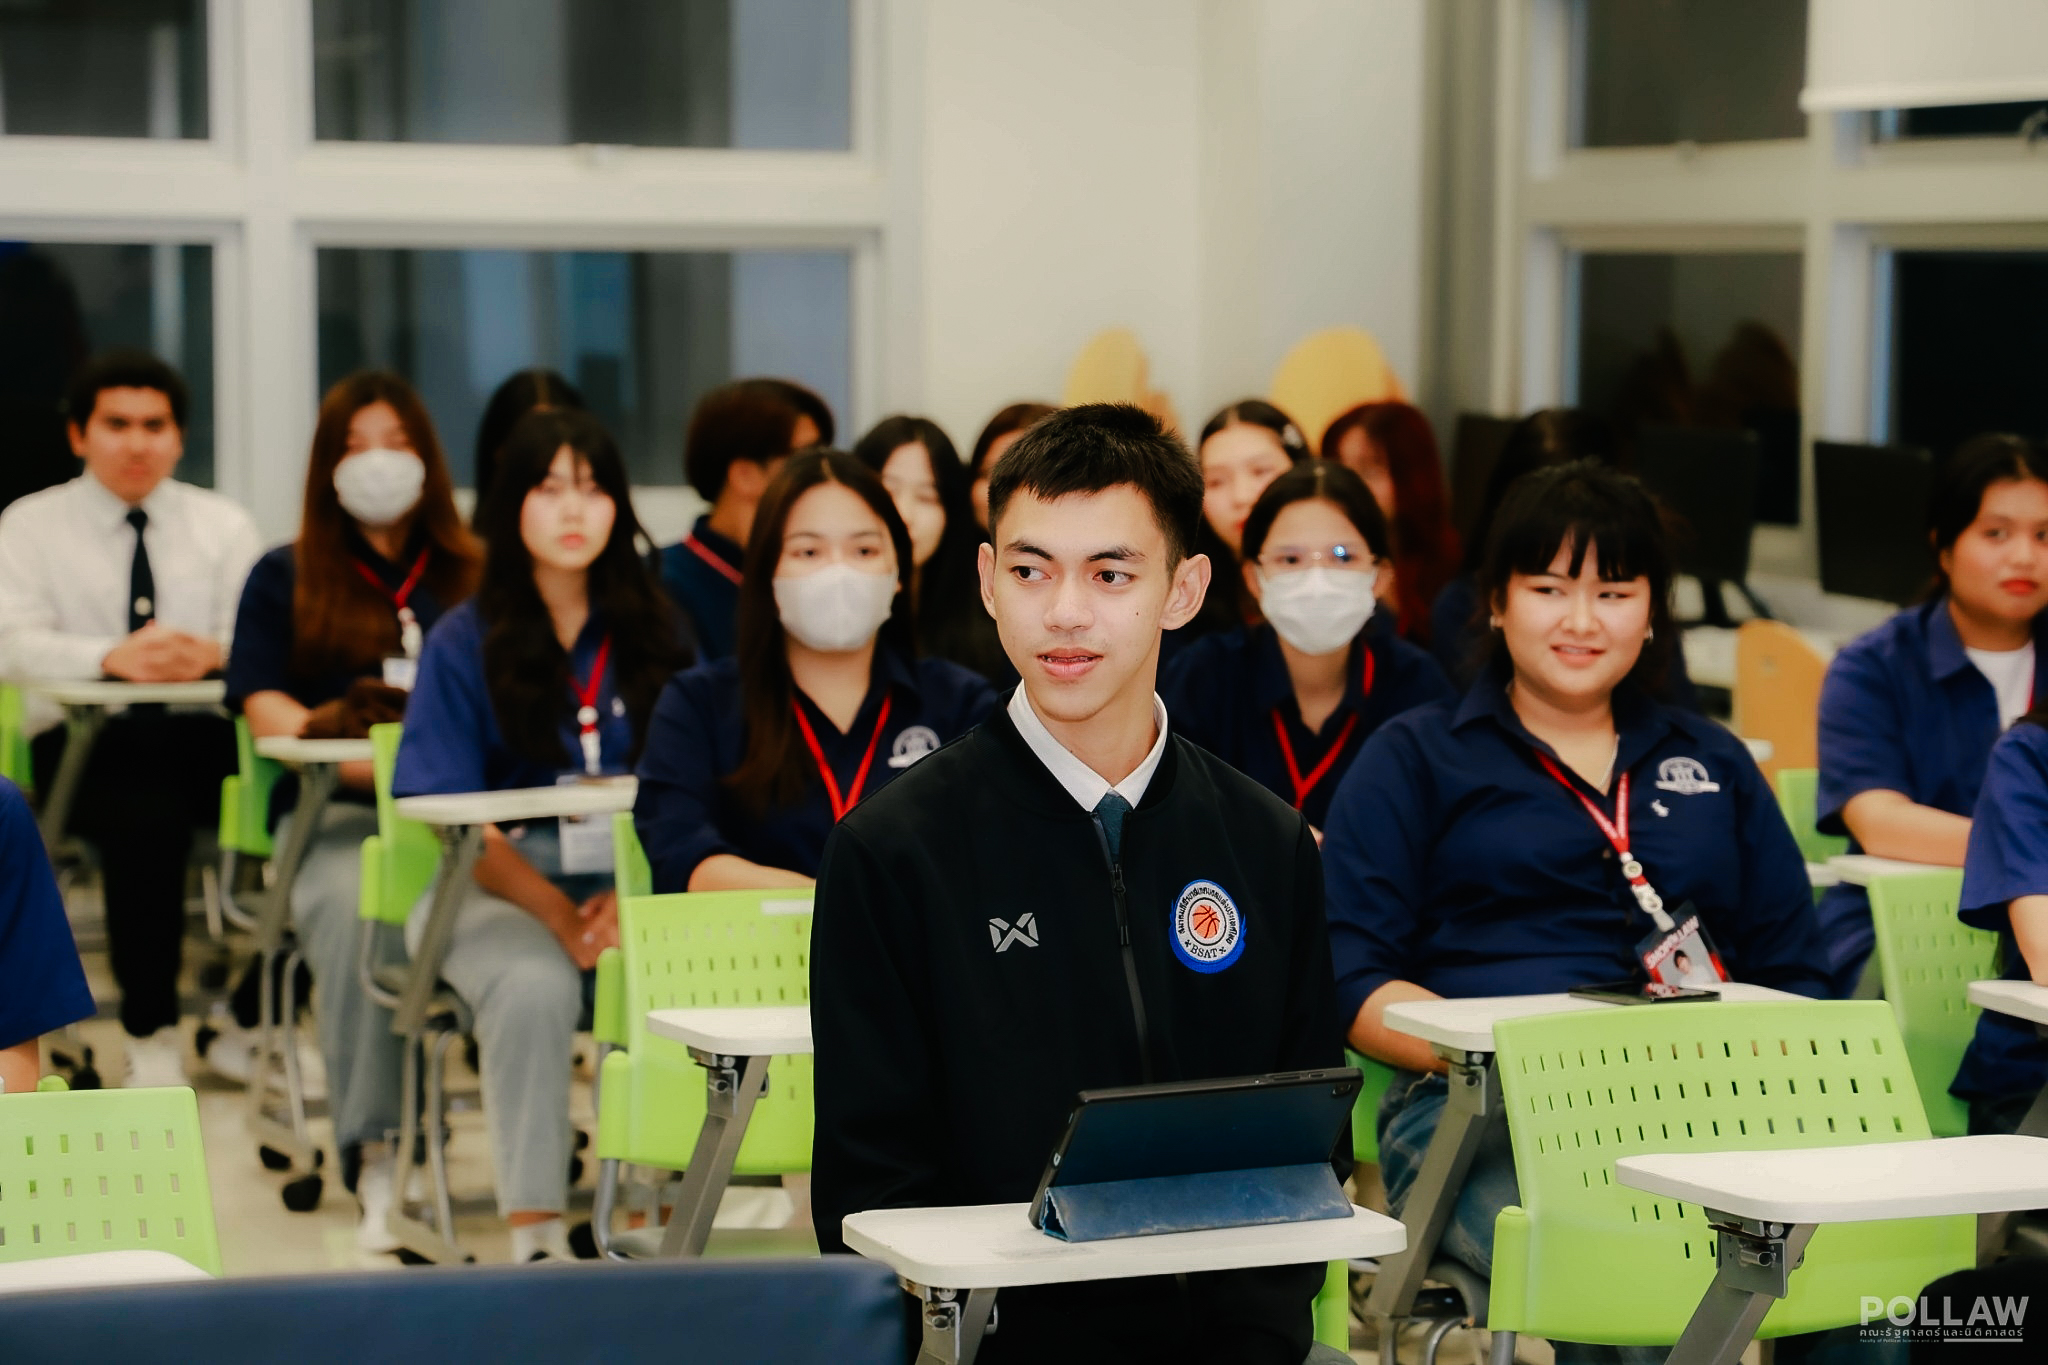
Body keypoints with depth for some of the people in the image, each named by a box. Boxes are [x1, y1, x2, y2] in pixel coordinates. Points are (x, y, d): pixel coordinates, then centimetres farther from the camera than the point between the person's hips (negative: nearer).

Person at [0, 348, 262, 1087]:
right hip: (86, 741, -2)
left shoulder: (224, 526, 16)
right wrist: (113, 657, -28)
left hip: (204, 731, 2)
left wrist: (213, 653, -24)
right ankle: (149, 1032, -23)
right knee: (147, 815, -36)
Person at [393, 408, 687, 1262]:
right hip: (495, 888, -1)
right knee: (535, 986, -34)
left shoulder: (652, 631, 11)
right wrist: (556, 912, -17)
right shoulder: (465, 641, 5)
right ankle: (532, 1230, -27)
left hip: (635, 878, 2)